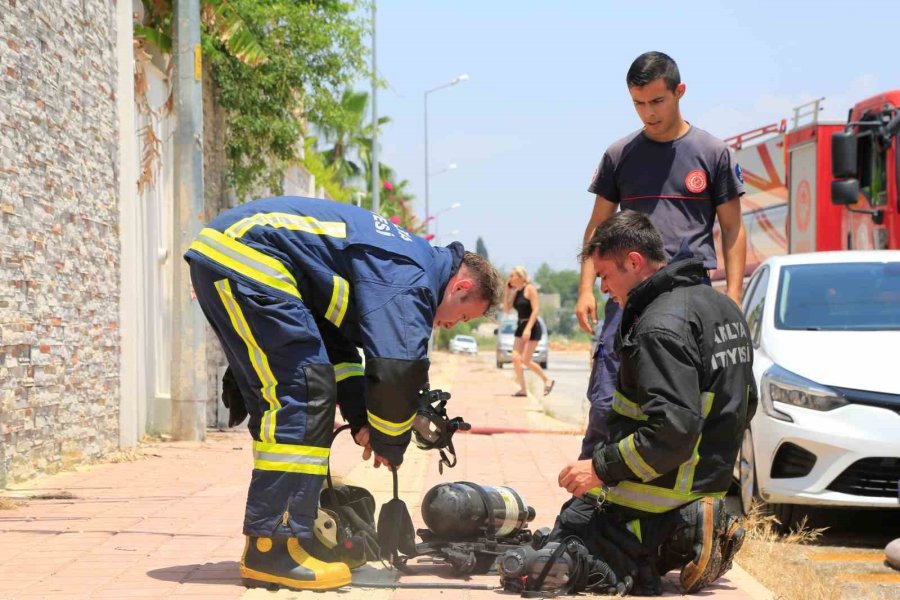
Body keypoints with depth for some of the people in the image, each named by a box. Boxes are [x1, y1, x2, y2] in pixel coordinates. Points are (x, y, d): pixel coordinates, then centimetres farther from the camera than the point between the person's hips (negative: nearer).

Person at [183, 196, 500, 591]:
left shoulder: (392, 262, 22)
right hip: (249, 260, -11)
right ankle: (273, 550, -11)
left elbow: (336, 338, 26)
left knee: (280, 402, 15)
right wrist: (390, 446, -1)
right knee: (303, 396, -11)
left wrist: (360, 419, 16)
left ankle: (267, 543, 20)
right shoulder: (412, 281, -10)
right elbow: (397, 369, -18)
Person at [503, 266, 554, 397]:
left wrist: (528, 328, -24)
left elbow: (536, 309, -17)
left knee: (525, 360, -11)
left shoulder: (530, 289, -11)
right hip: (520, 327, 8)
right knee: (516, 358, -4)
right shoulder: (515, 292, 11)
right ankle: (523, 389, 1)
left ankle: (547, 380, 8)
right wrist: (507, 291, 2)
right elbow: (506, 309, 9)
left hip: (532, 327, -8)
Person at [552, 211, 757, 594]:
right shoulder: (722, 307, 11)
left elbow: (672, 429, -29)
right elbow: (745, 403, 20)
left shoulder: (661, 327, -21)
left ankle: (681, 533, -12)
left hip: (659, 494, -10)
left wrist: (600, 468, -20)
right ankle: (691, 526, 4)